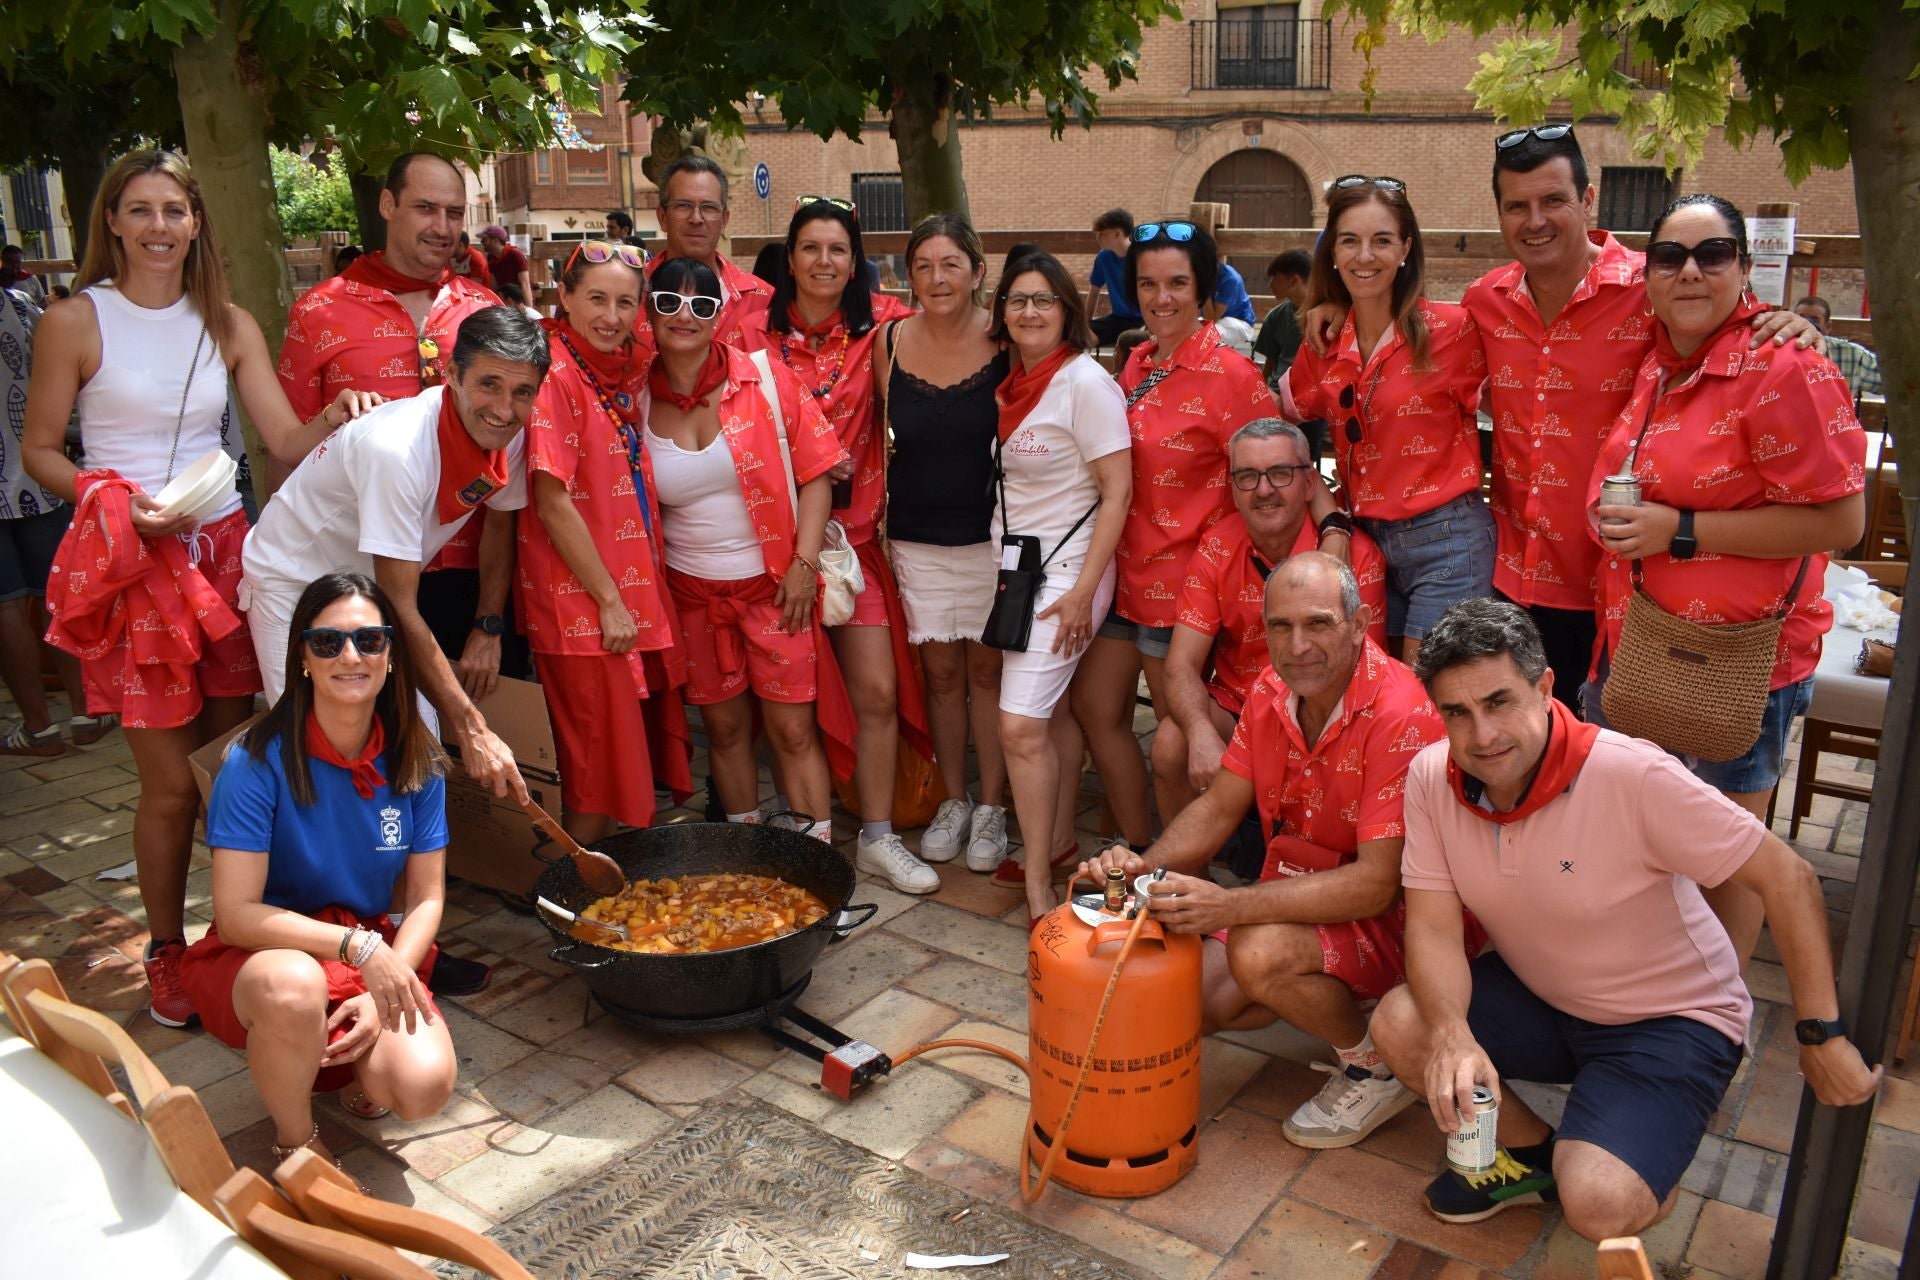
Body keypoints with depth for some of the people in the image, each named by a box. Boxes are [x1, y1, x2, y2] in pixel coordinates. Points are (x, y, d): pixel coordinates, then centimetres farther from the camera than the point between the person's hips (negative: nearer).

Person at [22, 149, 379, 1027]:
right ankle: (166, 949, 19)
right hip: (131, 563, -3)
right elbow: (39, 452, 2)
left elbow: (287, 441, 3)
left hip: (223, 551, 4)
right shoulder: (75, 321, -2)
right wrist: (115, 501, -15)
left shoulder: (227, 325, 9)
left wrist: (336, 419, -18)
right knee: (171, 782, -1)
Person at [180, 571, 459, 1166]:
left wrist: (383, 997, -17)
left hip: (375, 952, 3)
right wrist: (356, 945, -29)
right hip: (258, 955, -2)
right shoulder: (259, 761, -18)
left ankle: (352, 1068, 15)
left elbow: (427, 898, -3)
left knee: (424, 1086, -24)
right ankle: (295, 1141, -7)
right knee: (294, 986, -40)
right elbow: (236, 914, -20)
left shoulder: (416, 762, -7)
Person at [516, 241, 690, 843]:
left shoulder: (627, 365, 9)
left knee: (641, 743, 16)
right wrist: (609, 602, -15)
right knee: (599, 756, 2)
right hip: (580, 598, -8)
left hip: (637, 586, 8)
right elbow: (553, 503, -17)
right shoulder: (554, 372, -14)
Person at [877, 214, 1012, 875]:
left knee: (987, 668, 6)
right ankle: (953, 801, 27)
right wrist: (884, 509, 7)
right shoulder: (889, 343, -1)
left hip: (992, 533, -2)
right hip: (917, 536, 2)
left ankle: (992, 809, 20)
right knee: (941, 671, 10)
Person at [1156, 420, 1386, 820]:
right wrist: (1202, 735, -31)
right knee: (1170, 744, -25)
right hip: (1233, 707, 2)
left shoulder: (1356, 555, -13)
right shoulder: (1215, 549, -6)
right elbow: (1181, 666, -11)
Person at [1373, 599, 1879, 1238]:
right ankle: (1536, 1153, 8)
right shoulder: (1431, 778, -15)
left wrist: (1821, 1035, -17)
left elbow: (1787, 878, -20)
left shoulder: (1634, 776, -29)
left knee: (1597, 1205, -26)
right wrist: (1450, 1033, -33)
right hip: (1538, 995, 5)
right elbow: (1435, 927, -14)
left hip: (1670, 1019, -5)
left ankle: (1649, 1180, 14)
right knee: (1398, 1025, -21)